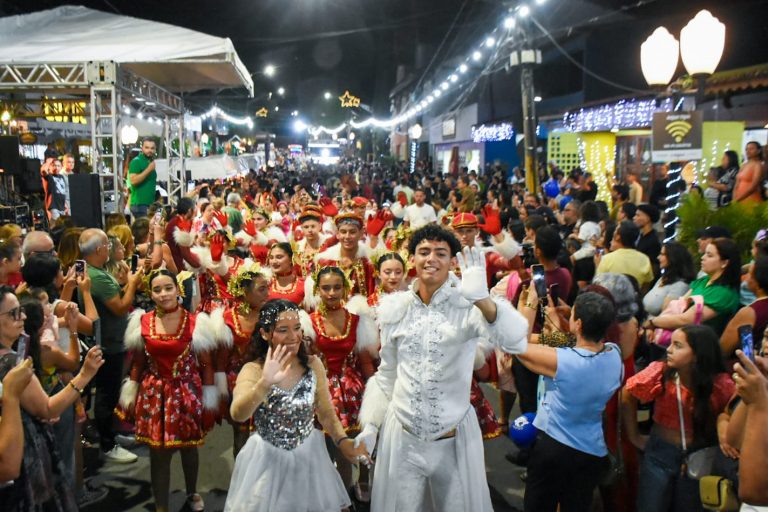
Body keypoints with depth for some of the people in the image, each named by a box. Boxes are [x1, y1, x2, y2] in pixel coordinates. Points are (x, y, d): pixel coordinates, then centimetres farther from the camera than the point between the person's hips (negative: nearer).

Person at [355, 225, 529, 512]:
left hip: (453, 438, -2)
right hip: (402, 435, 3)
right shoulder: (395, 308, 0)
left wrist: (482, 298, -45)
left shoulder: (467, 306, -13)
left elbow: (516, 342, -31)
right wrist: (370, 424, 9)